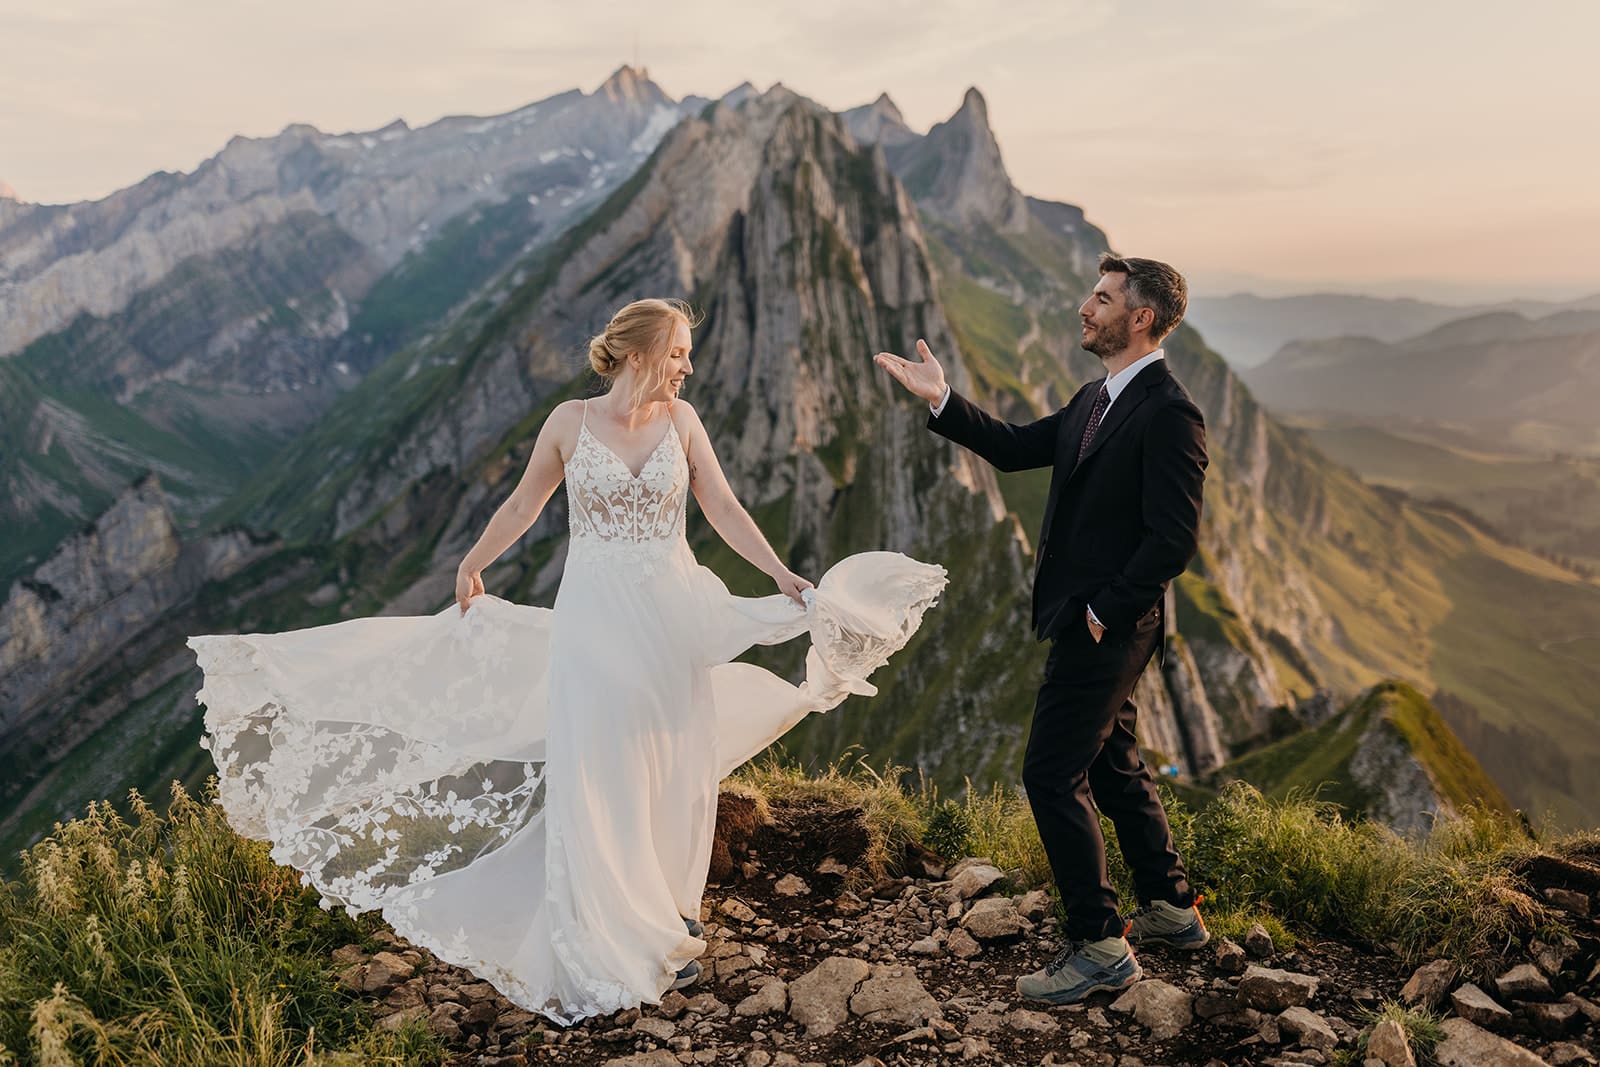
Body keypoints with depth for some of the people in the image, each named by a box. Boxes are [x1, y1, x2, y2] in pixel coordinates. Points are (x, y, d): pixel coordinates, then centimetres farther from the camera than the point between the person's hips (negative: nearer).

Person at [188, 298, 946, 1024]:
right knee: (596, 783, -1)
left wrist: (784, 577, -7)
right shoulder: (570, 422, -4)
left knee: (672, 776, 9)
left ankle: (666, 929, 26)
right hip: (593, 620, -2)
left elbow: (724, 510, 1)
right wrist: (471, 566, 8)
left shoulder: (681, 421, 2)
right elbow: (524, 504, 8)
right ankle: (602, 952, 11)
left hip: (672, 620, 2)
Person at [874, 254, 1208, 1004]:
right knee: (1113, 766, 20)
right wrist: (940, 400, 7)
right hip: (1084, 619, 10)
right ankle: (1171, 908, 35)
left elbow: (1173, 539, -22)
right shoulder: (1097, 399, 12)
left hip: (1107, 627, -10)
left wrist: (1105, 612, -17)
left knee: (1052, 776, -6)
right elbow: (1016, 448, 15)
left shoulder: (1169, 414, -18)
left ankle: (1100, 946, 6)